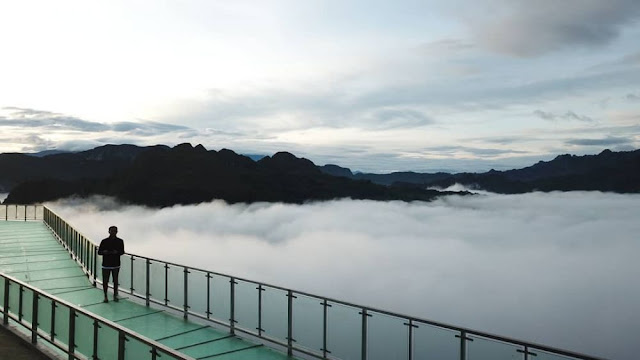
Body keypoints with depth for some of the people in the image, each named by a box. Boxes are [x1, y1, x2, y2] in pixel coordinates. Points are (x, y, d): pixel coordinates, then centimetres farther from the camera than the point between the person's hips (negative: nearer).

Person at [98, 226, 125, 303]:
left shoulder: (120, 241, 0)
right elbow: (99, 252, 0)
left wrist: (117, 252, -18)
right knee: (105, 281, 1)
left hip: (116, 264, 1)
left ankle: (115, 295, 24)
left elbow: (122, 251, 3)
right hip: (106, 265, -1)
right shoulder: (104, 241, -4)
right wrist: (104, 252, -22)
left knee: (115, 281, 9)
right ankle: (105, 296, 15)